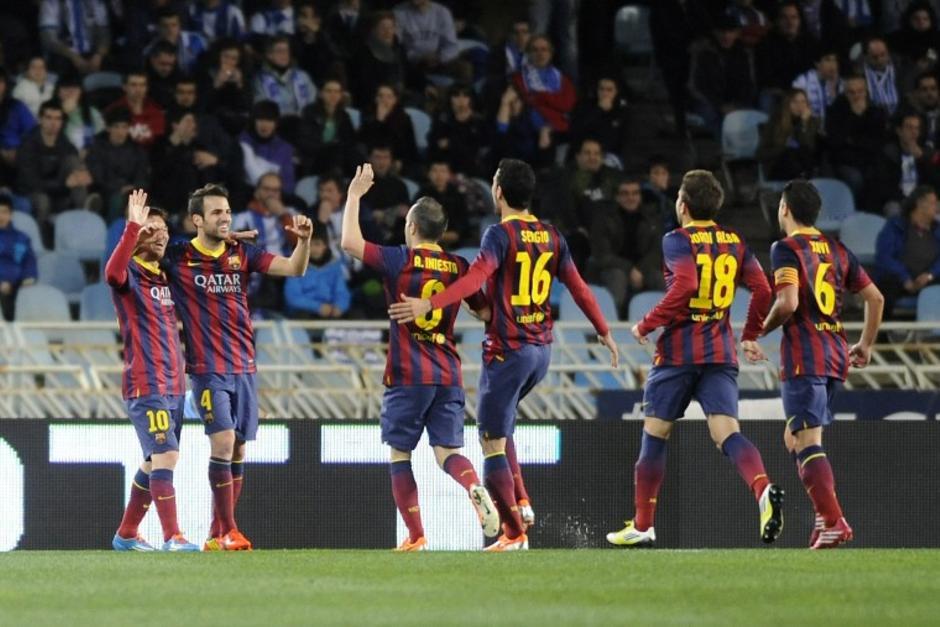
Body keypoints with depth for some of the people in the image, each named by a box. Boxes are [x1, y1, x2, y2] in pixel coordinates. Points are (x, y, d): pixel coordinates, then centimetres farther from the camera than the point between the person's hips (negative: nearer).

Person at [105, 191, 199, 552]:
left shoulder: (166, 276, 15)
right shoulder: (130, 275, -7)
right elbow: (113, 272, -31)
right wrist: (133, 228, -37)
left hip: (173, 384, 8)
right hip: (145, 385, -8)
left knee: (155, 464, 13)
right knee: (164, 458, -16)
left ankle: (126, 535, 23)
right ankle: (172, 538, -19)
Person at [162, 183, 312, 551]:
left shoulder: (242, 254, 6)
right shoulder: (178, 258, -3)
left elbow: (294, 269, 0)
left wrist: (304, 240, -19)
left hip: (244, 368, 4)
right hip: (207, 369, -4)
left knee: (238, 451, 6)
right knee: (223, 442, -17)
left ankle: (217, 534, 15)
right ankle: (227, 532, -12)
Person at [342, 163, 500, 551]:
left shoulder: (401, 261, -8)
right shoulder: (459, 268, 6)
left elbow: (350, 242, -9)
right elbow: (485, 312, 12)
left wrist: (354, 195, 0)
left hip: (408, 374, -4)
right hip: (448, 374, 4)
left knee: (399, 453, 8)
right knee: (447, 450, 3)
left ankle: (415, 536, 3)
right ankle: (476, 489, -30)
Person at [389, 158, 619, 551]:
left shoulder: (501, 234, -12)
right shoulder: (551, 236, 9)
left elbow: (474, 280, -27)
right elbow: (578, 287, 14)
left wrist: (428, 304, -35)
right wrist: (604, 332, 26)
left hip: (508, 349, -7)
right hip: (542, 348, 7)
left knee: (492, 442, -1)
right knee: (499, 424, 26)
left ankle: (514, 533, -2)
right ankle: (520, 502, 13)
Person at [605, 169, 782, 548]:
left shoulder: (677, 240, -5)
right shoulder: (735, 243, 11)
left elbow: (684, 286, -21)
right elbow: (762, 290, 5)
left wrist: (647, 325, -11)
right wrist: (750, 336, 18)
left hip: (678, 351, -4)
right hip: (720, 354, 4)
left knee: (655, 434, 10)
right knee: (726, 433, -8)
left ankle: (642, 526, 16)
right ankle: (763, 489, -37)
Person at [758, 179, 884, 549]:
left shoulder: (787, 248, -6)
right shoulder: (837, 250, 15)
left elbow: (788, 302, -20)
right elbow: (875, 298, 17)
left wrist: (763, 329, -2)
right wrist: (866, 345, 27)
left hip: (804, 355, -7)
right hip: (836, 353, 7)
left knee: (807, 443, -10)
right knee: (795, 437, 18)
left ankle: (833, 522, -21)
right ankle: (824, 514, 8)